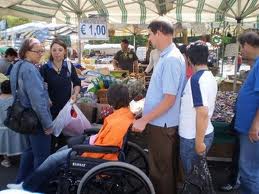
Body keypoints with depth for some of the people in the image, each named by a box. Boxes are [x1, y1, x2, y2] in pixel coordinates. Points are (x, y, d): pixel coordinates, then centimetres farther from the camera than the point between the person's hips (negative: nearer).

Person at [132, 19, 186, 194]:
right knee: (166, 166, 24)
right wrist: (146, 112, 21)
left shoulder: (171, 59, -23)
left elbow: (169, 99, -25)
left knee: (161, 168, 8)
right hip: (162, 121, 10)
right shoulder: (169, 55, 8)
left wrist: (144, 120, -22)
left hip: (162, 124, -10)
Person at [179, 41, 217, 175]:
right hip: (207, 133, 8)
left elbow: (202, 113, -28)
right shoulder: (210, 76, 5)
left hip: (193, 137, -8)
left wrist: (199, 142, -22)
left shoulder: (196, 79, -23)